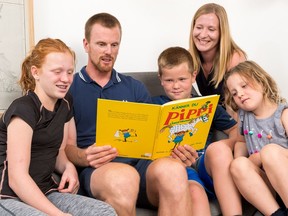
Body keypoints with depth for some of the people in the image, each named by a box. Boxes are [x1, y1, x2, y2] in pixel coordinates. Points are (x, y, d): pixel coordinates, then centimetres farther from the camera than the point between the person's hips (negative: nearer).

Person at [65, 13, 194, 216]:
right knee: (123, 177, -40)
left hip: (139, 163, 3)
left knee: (172, 169, -34)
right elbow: (68, 146, 4)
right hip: (96, 170, -2)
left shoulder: (135, 87, 22)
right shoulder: (69, 89, 11)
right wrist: (85, 157, -20)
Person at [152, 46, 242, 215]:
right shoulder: (156, 105, 16)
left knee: (218, 149, -32)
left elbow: (237, 131, 19)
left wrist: (222, 149, -5)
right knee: (195, 194, -36)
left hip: (208, 165, 3)